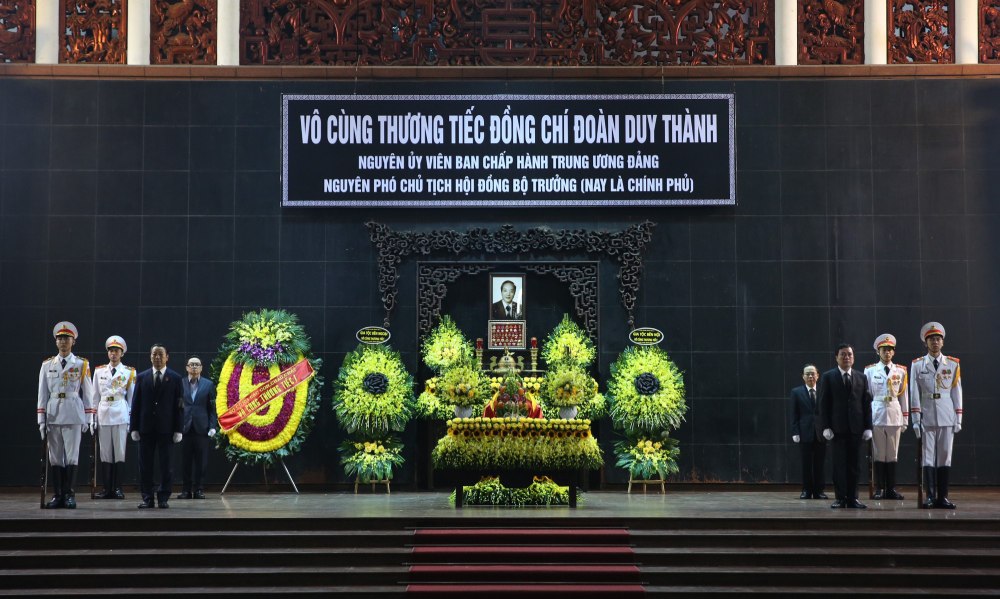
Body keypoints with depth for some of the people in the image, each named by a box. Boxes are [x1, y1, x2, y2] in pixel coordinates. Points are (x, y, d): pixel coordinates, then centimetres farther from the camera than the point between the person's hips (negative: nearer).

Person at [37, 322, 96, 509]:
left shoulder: (82, 365, 4)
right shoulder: (47, 365, 9)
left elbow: (88, 393, 4)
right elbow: (42, 394, 8)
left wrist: (89, 419, 0)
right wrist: (41, 420, 3)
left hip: (74, 415, -2)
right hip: (53, 415, 2)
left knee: (72, 456, -3)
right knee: (55, 457, 4)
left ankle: (69, 495, 2)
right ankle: (57, 495, 8)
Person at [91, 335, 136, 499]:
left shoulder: (129, 372, 6)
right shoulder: (99, 371, 12)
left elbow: (132, 397, 7)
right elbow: (95, 395, 13)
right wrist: (93, 417, 9)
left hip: (120, 414, -2)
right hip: (103, 414, 2)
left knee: (119, 451, -3)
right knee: (105, 452, 2)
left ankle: (117, 488, 2)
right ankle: (107, 488, 5)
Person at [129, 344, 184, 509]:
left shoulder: (176, 379, 4)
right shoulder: (142, 377, 8)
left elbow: (179, 406, 1)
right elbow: (136, 404, 7)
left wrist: (178, 430, -5)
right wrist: (134, 427, 0)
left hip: (166, 428, -2)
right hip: (146, 428, 2)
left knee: (165, 464, 1)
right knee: (145, 464, 3)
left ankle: (163, 497, 8)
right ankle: (147, 498, 8)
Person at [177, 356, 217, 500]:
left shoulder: (208, 384, 8)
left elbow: (212, 407, 6)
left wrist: (212, 426, -3)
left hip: (201, 428, 0)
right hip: (184, 427, 0)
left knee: (201, 461, 1)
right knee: (186, 461, 3)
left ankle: (199, 489, 7)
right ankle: (186, 489, 9)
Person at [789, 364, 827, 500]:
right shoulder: (796, 392, 5)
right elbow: (794, 415, 3)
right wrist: (795, 432, -5)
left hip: (821, 433, 1)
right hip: (805, 432, 0)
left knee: (819, 463, 4)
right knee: (806, 464, 3)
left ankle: (819, 490, 12)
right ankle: (806, 490, 10)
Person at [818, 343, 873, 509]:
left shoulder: (861, 378, 12)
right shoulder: (828, 377, 5)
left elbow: (867, 403, 9)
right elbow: (824, 403, 1)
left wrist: (868, 427, 1)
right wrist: (825, 426, -7)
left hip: (856, 427, 2)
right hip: (837, 427, -2)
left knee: (853, 464, 3)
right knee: (839, 463, -1)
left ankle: (852, 498, 7)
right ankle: (840, 498, 2)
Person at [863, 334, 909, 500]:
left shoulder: (901, 371, 8)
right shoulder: (870, 371, 5)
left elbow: (904, 396, 10)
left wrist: (905, 419, 7)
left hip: (895, 416, 1)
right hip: (876, 416, -1)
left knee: (892, 454, 4)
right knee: (878, 454, 1)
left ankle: (891, 489, 9)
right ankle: (879, 489, 5)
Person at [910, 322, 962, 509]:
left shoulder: (953, 364, 8)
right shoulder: (917, 365, 5)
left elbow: (957, 393, 7)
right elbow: (914, 394, 2)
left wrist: (958, 419, 2)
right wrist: (916, 419, -4)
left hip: (947, 418, 1)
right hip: (927, 418, -1)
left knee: (945, 457, 2)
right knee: (928, 458, -1)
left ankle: (943, 497, 6)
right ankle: (931, 497, 2)